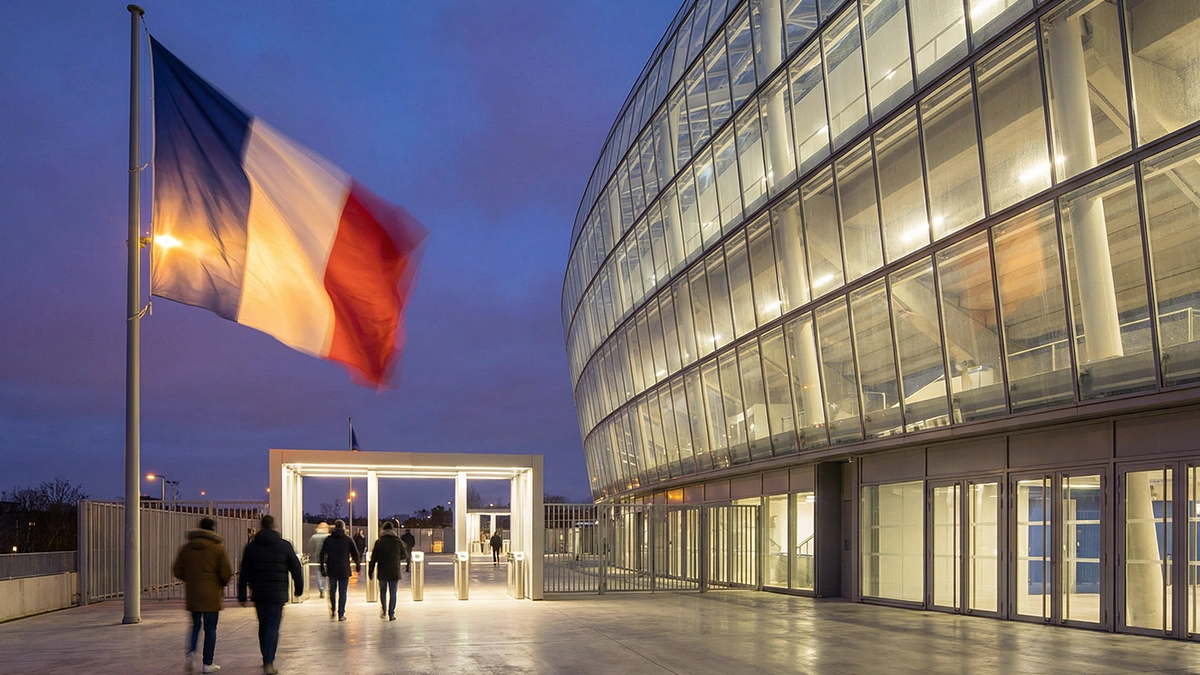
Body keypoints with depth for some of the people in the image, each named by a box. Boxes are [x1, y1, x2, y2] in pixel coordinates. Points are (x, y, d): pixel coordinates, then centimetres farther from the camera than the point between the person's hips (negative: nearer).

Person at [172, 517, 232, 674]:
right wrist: (222, 584, 10)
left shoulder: (186, 547, 4)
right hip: (211, 594, -3)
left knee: (195, 625, 18)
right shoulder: (218, 548, -7)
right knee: (210, 628, 4)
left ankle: (191, 651, -5)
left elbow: (177, 570, 4)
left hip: (192, 594, 3)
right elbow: (226, 572, -11)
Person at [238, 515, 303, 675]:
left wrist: (242, 596, 9)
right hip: (278, 594, -3)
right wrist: (299, 588, 15)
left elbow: (244, 574, 4)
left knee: (263, 625, 18)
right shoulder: (284, 545, -2)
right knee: (273, 627, -2)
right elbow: (296, 569, 1)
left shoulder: (251, 547, 3)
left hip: (258, 594, 3)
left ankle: (266, 659, 27)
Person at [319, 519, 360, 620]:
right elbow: (355, 554, 0)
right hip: (344, 570, -2)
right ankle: (341, 615, 0)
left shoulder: (328, 539, 2)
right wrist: (358, 565, 16)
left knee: (332, 590, 18)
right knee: (342, 593, 3)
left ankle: (333, 611, 18)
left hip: (331, 570, 2)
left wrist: (322, 568, 7)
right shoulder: (348, 540, -2)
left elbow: (323, 555, 1)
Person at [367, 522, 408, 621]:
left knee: (383, 591, 19)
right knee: (393, 593, 4)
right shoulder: (397, 541, -2)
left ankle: (383, 610, 17)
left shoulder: (379, 542, -2)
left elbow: (373, 558, -2)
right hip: (394, 572, -1)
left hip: (382, 572, 1)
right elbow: (405, 556, 7)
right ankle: (391, 614, 2)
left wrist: (370, 571, 5)